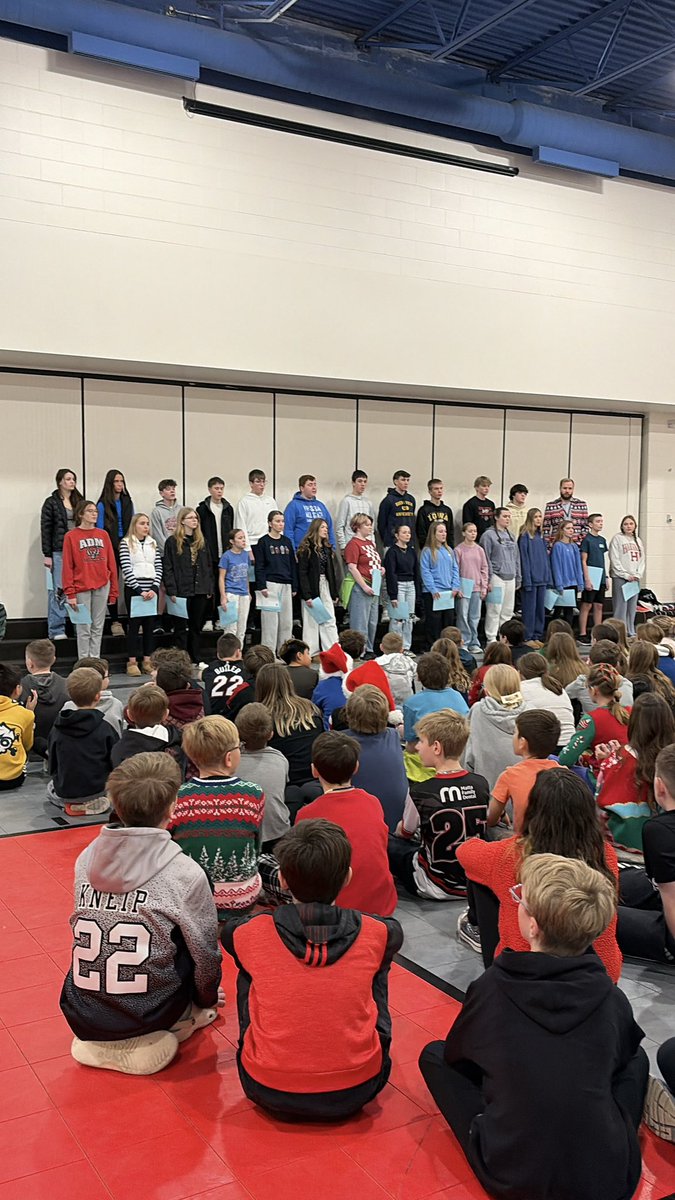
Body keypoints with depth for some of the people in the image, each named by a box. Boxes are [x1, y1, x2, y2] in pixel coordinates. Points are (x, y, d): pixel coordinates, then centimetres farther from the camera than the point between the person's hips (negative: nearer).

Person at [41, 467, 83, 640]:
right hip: (59, 552, -4)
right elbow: (45, 529, -2)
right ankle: (56, 630, -1)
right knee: (58, 590, -5)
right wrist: (47, 554, -8)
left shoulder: (79, 501, 15)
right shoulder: (51, 502, 1)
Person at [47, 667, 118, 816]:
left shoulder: (57, 728, -3)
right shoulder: (104, 728, -11)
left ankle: (69, 803, 5)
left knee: (50, 788, 35)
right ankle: (94, 802, 2)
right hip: (97, 789, -2)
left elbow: (52, 765, 6)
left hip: (64, 792, 2)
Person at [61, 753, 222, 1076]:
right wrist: (207, 1000, 19)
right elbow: (205, 952, -5)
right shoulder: (185, 873, -16)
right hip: (147, 1016, -5)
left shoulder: (87, 859, -2)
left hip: (82, 1016, 5)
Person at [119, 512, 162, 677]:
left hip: (151, 590, 4)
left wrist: (154, 588, -6)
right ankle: (132, 662, 4)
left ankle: (147, 661, 12)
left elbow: (158, 567, 7)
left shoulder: (153, 543, 12)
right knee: (134, 624, -1)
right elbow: (126, 568, -9)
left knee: (150, 624, 5)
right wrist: (139, 590, -14)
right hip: (133, 589, -4)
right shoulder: (126, 543, -2)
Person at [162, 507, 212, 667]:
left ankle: (196, 659, 18)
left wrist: (209, 588, 7)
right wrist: (171, 591, -13)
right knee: (183, 627, 0)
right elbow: (168, 568, -6)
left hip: (200, 592, 5)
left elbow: (209, 566, 14)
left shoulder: (201, 541, 13)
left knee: (197, 627, 10)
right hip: (182, 591, -5)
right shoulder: (173, 541, -3)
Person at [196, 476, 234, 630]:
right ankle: (208, 619, 3)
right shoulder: (202, 509, -1)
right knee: (209, 587, -3)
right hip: (209, 555, -4)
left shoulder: (228, 508, 12)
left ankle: (219, 618, 14)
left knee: (222, 586, 6)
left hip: (225, 554, 4)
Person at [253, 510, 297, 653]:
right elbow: (259, 566, -5)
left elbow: (293, 565, 17)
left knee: (287, 622, 5)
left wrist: (294, 586, 13)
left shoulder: (287, 541, 14)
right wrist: (262, 586, -13)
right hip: (270, 585, -5)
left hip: (286, 585, 5)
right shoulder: (263, 542, -1)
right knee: (271, 621, -5)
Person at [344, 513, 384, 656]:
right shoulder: (353, 544, -10)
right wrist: (364, 586, -20)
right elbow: (352, 568, -17)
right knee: (361, 621, -4)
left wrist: (381, 569, 5)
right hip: (361, 587, -9)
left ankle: (369, 649, 22)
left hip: (373, 587, 9)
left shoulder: (371, 543, 16)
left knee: (372, 622, 13)